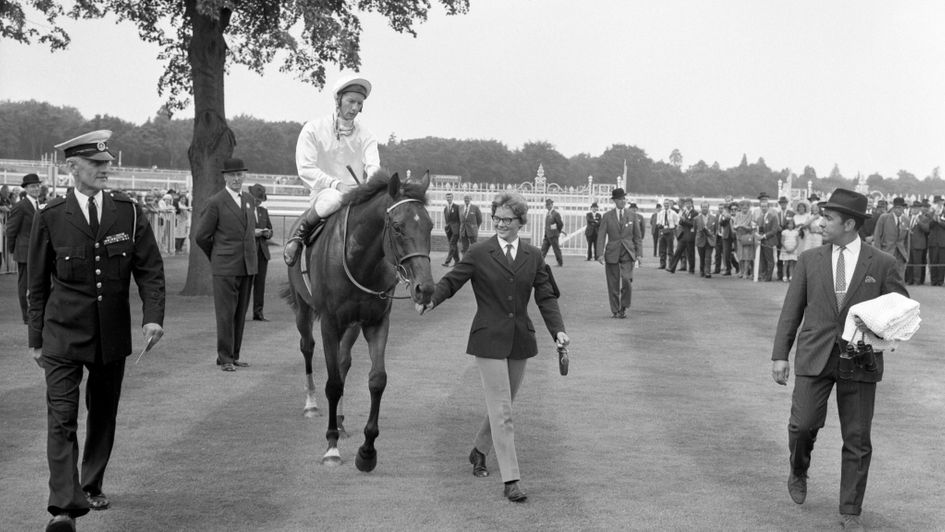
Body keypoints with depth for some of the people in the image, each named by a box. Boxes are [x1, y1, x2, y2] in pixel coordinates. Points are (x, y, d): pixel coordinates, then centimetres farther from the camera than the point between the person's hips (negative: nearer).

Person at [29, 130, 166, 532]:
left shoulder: (129, 212, 1)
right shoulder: (50, 218, -3)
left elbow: (150, 269, 1)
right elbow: (39, 283, 4)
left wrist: (153, 316, -14)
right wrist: (37, 337, 6)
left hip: (112, 334, 3)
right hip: (63, 333, -2)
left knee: (103, 415, 14)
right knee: (62, 419, -10)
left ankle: (92, 487, 33)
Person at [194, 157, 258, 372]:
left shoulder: (249, 200, 12)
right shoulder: (216, 203, -7)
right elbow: (201, 236, -3)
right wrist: (217, 257, 8)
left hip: (248, 266, 6)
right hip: (225, 268, -6)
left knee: (240, 314, 9)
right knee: (225, 314, -3)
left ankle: (233, 355, 16)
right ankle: (225, 358, 2)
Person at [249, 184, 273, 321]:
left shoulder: (263, 211, 16)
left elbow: (270, 230, 20)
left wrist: (267, 233, -3)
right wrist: (251, 233, -18)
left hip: (262, 251, 5)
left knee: (260, 282, 1)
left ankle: (258, 312, 3)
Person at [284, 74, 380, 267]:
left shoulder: (366, 136, 10)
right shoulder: (313, 129, 1)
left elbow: (373, 166, -6)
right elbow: (305, 169, -8)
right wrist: (336, 184, -22)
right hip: (323, 192, -4)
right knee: (333, 198, -40)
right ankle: (299, 235, -15)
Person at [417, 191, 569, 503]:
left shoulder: (533, 257, 6)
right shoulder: (479, 255, -2)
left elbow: (546, 298, 5)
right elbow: (451, 281, -6)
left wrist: (558, 330, -9)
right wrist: (430, 300, -25)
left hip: (520, 341, 4)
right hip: (489, 340, -4)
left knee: (502, 404, 16)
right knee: (501, 411, -7)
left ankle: (479, 451, 42)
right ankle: (511, 480, -7)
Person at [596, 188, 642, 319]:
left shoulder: (632, 216, 7)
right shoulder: (607, 216, 2)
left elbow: (638, 236, 10)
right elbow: (601, 236, 0)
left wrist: (639, 252, 1)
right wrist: (600, 253, -10)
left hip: (627, 253, 0)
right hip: (612, 253, 0)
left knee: (627, 280, -16)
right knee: (613, 283, 2)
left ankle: (623, 308, 1)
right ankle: (615, 310, 14)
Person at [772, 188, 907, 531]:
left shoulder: (882, 265, 1)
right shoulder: (810, 260, 6)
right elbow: (791, 311, 7)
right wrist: (780, 355, 2)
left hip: (860, 360, -1)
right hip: (815, 357, 1)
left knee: (857, 439, 1)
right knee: (804, 424, -10)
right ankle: (798, 472, 23)